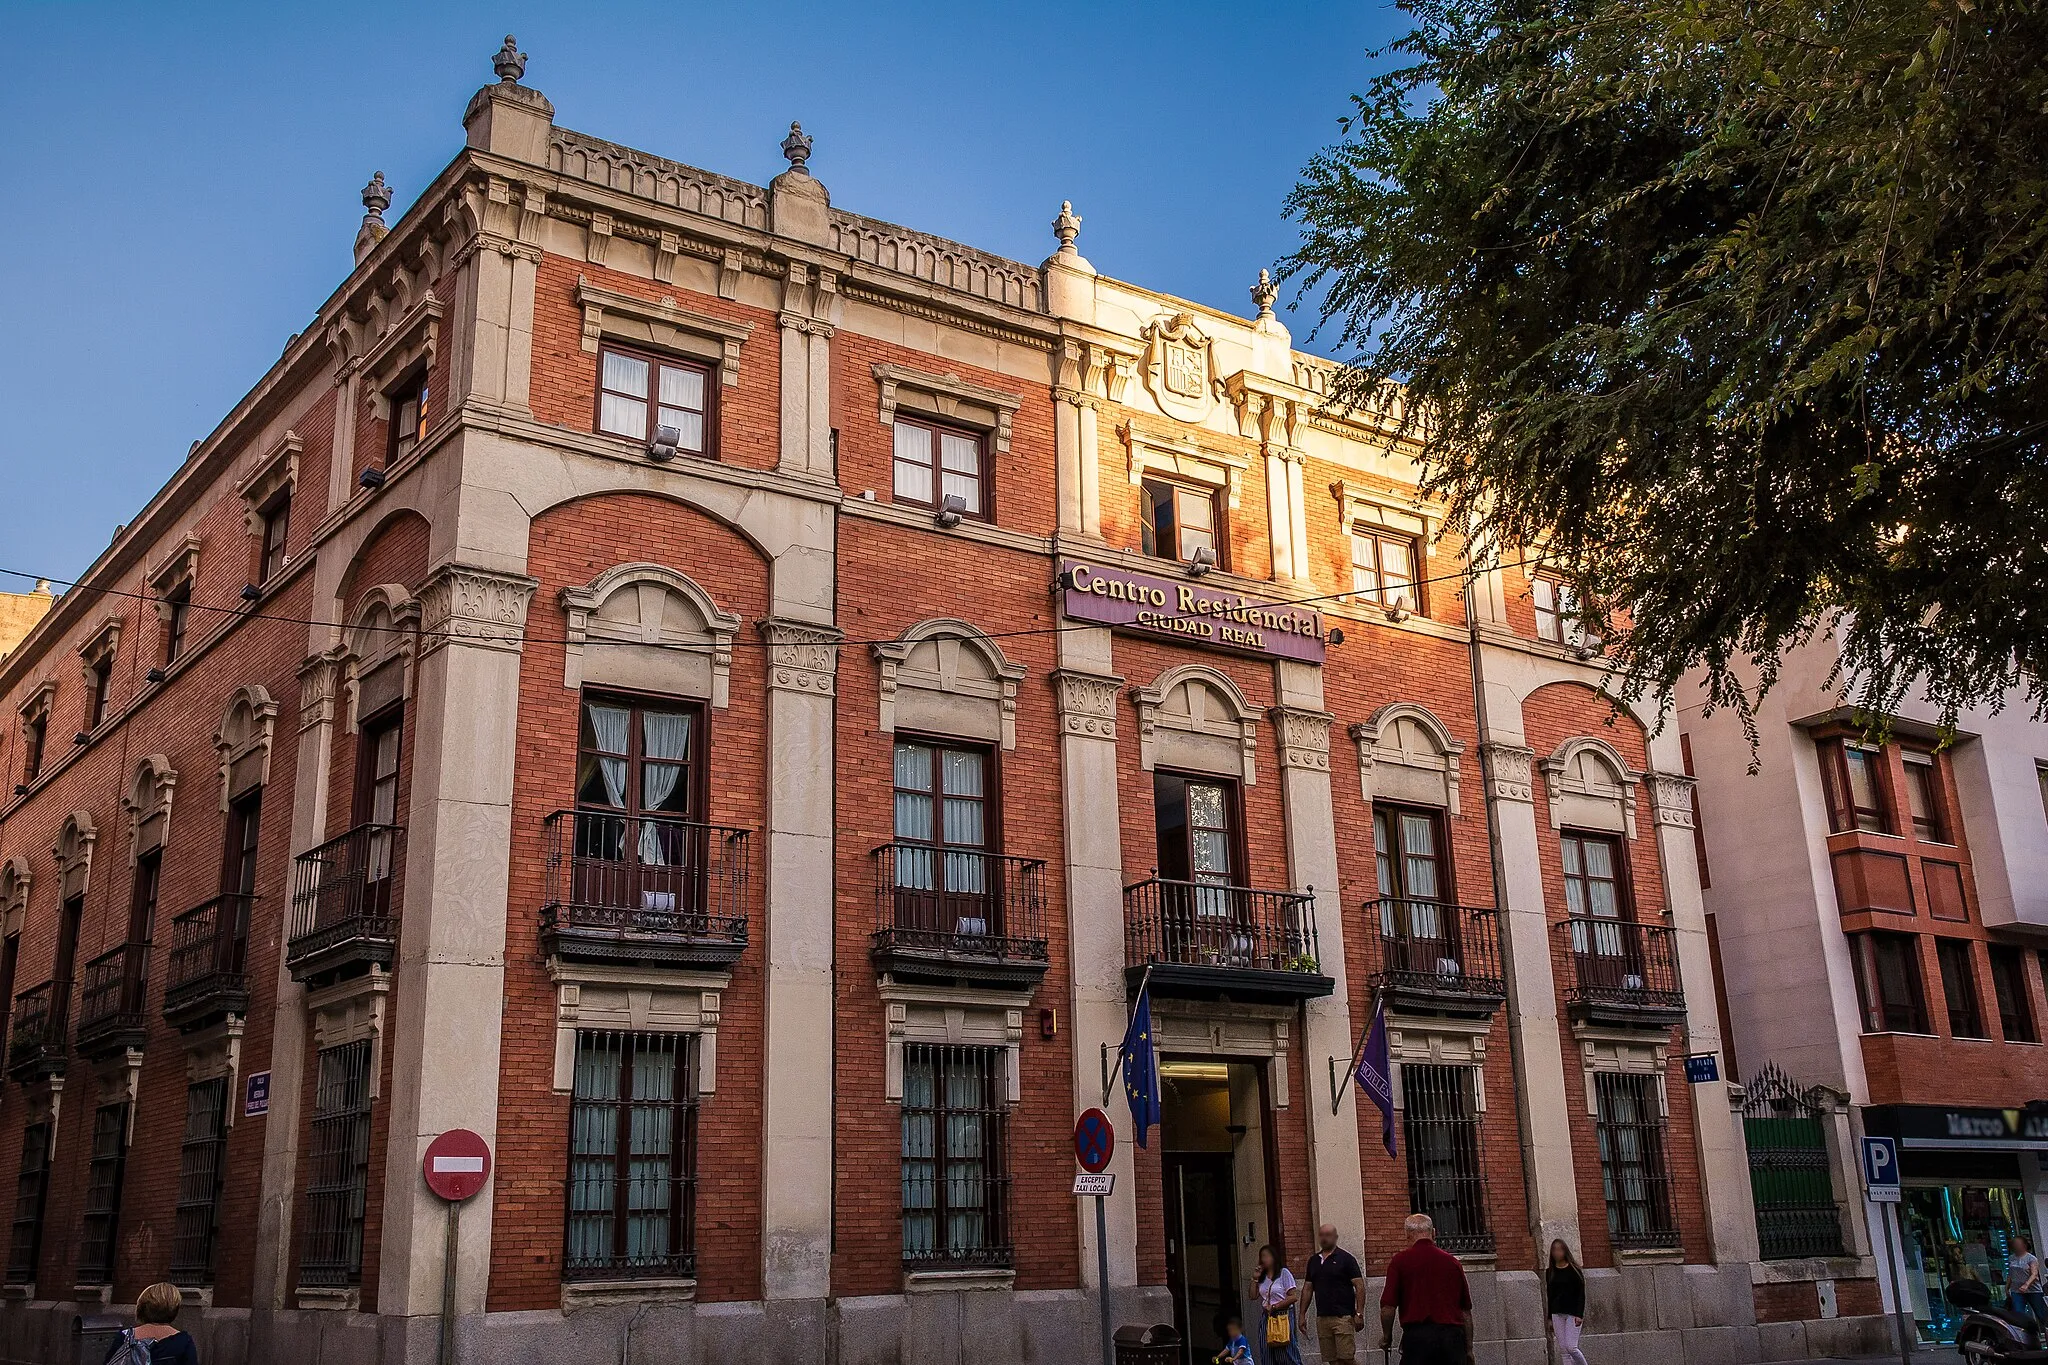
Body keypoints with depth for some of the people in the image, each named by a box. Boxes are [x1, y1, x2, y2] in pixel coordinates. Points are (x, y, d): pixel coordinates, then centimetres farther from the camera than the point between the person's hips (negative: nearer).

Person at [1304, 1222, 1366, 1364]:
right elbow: (1308, 1289, 19)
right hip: (1322, 1318, 5)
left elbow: (1359, 1286, -6)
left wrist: (1359, 1313, -13)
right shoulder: (1313, 1260, 15)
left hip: (1343, 1317, -5)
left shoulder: (1345, 1258, -2)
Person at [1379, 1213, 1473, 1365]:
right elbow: (1466, 1310, 15)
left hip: (1417, 1336, -3)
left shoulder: (1401, 1260, 1)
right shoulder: (1452, 1261, 13)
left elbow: (1388, 1306, -4)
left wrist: (1386, 1336, 13)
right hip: (1453, 1337, 3)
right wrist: (1468, 1349, 23)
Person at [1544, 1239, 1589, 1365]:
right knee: (1563, 1350, 0)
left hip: (1573, 1313, -4)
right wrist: (1550, 1319, 11)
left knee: (1571, 1347, -13)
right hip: (1557, 1314, 4)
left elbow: (1581, 1293, -5)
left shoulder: (1574, 1270, -3)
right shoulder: (1550, 1272, 9)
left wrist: (1579, 1314, -15)